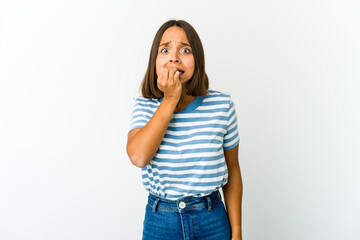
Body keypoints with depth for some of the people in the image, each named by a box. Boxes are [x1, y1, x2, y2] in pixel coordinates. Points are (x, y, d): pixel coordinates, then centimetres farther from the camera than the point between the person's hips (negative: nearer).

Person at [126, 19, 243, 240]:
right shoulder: (145, 106, -6)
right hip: (159, 221, 1)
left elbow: (233, 172, -3)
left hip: (212, 221, 0)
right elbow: (138, 157, -24)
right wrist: (170, 99, -22)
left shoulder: (222, 105, -9)